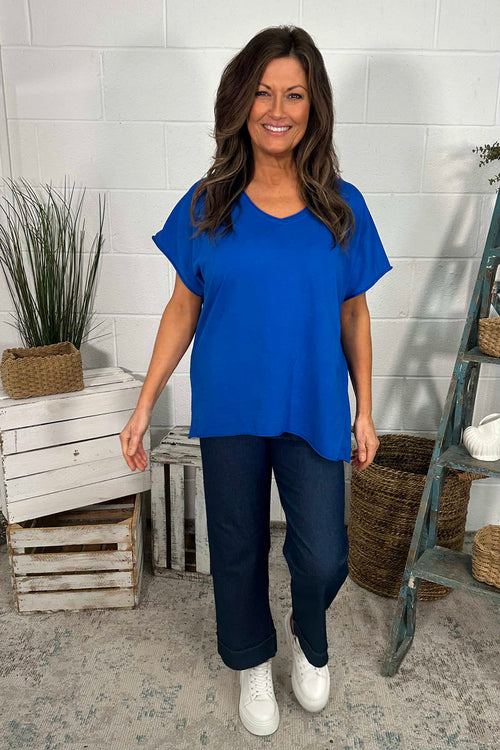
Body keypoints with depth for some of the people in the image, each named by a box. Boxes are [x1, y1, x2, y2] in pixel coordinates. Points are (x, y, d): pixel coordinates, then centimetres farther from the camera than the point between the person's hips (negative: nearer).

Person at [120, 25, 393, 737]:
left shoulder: (342, 207, -2)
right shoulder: (206, 205, -3)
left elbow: (353, 313, 4)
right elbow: (182, 310, 2)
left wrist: (365, 411, 5)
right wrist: (144, 404, 0)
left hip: (314, 410, 0)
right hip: (230, 410, 1)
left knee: (324, 557, -2)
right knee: (238, 549, 14)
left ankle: (309, 635, 37)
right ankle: (252, 661, 45)